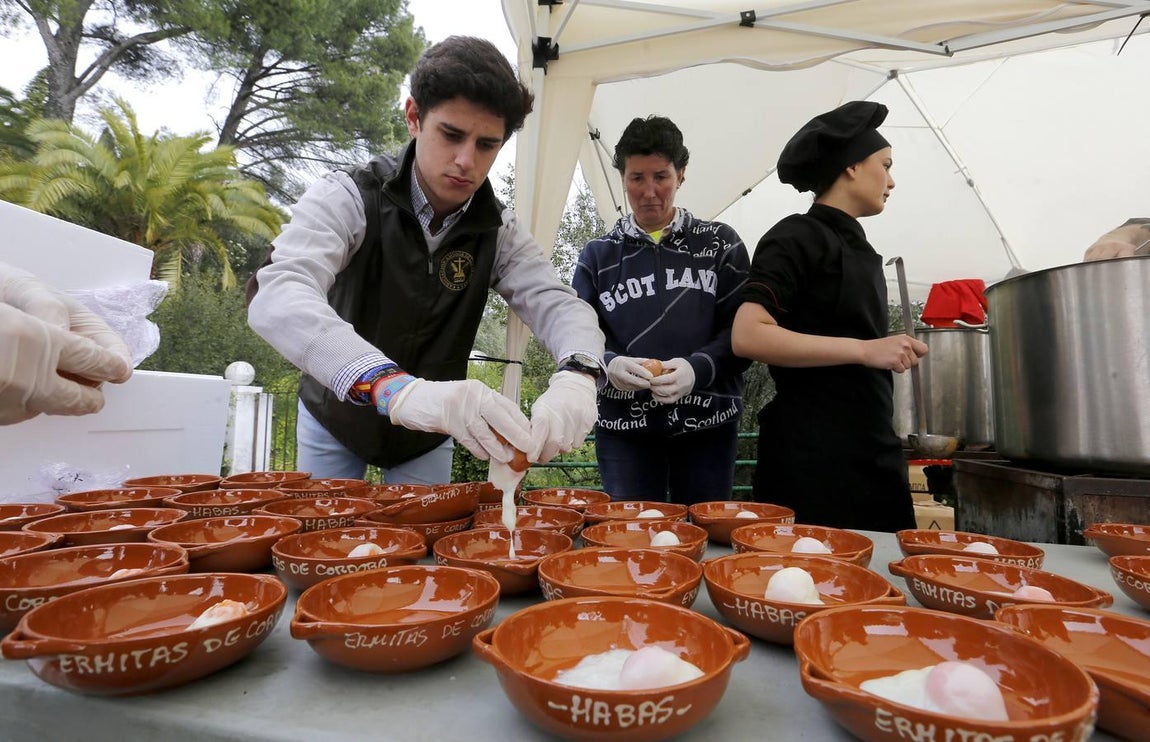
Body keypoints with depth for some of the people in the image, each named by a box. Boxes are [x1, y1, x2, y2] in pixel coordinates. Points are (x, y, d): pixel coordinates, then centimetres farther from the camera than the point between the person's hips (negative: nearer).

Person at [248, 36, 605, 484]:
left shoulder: (497, 230, -14)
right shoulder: (348, 199, -24)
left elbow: (558, 304, -22)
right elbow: (275, 298, -40)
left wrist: (577, 375, -48)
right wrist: (398, 388, -59)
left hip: (427, 438, 2)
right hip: (334, 419, -2)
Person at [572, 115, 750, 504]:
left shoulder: (720, 243, 6)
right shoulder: (599, 254, 8)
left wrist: (699, 367, -19)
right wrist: (608, 365, -18)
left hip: (707, 425, 0)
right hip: (624, 428, 0)